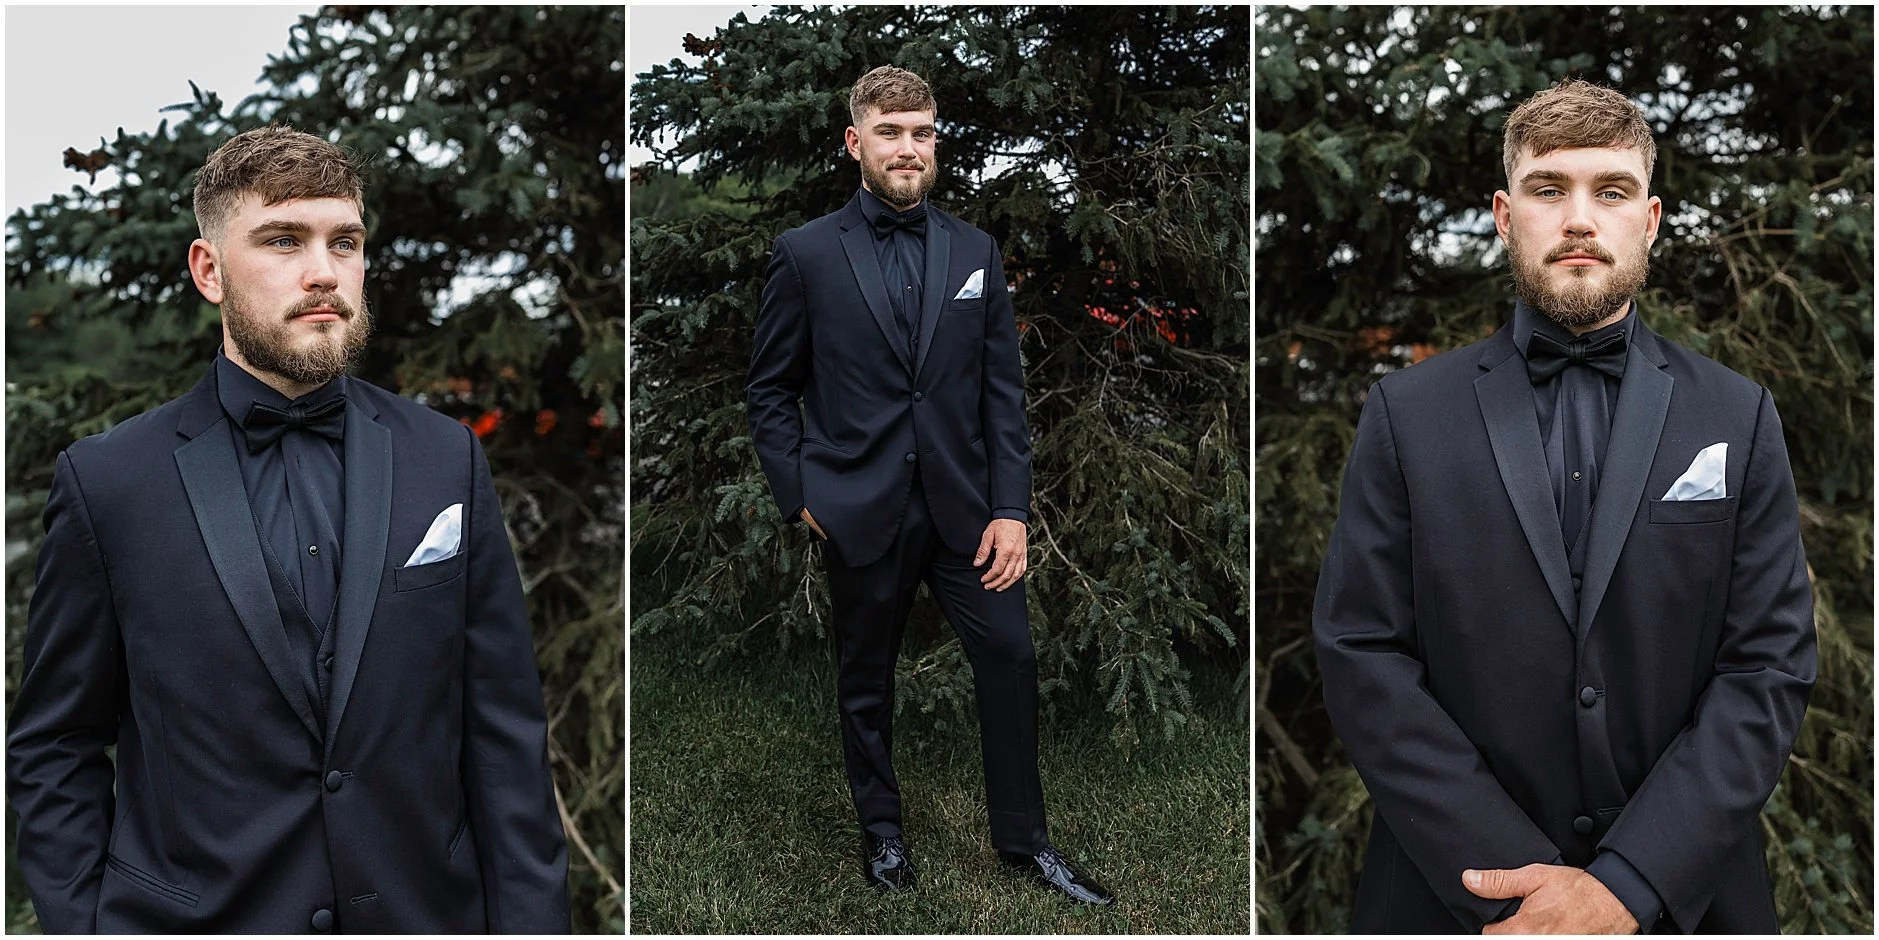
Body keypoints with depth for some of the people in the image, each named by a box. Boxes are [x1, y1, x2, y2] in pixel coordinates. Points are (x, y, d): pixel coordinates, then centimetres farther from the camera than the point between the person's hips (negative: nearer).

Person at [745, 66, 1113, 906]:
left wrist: (1010, 507, -5)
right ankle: (881, 829, 34)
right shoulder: (806, 253, -2)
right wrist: (799, 492, -5)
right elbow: (769, 388, 3)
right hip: (860, 511, -1)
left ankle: (1023, 837, 20)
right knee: (866, 679, 13)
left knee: (1011, 658, 1)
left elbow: (1003, 389, 2)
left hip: (964, 504, 2)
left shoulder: (975, 252, 4)